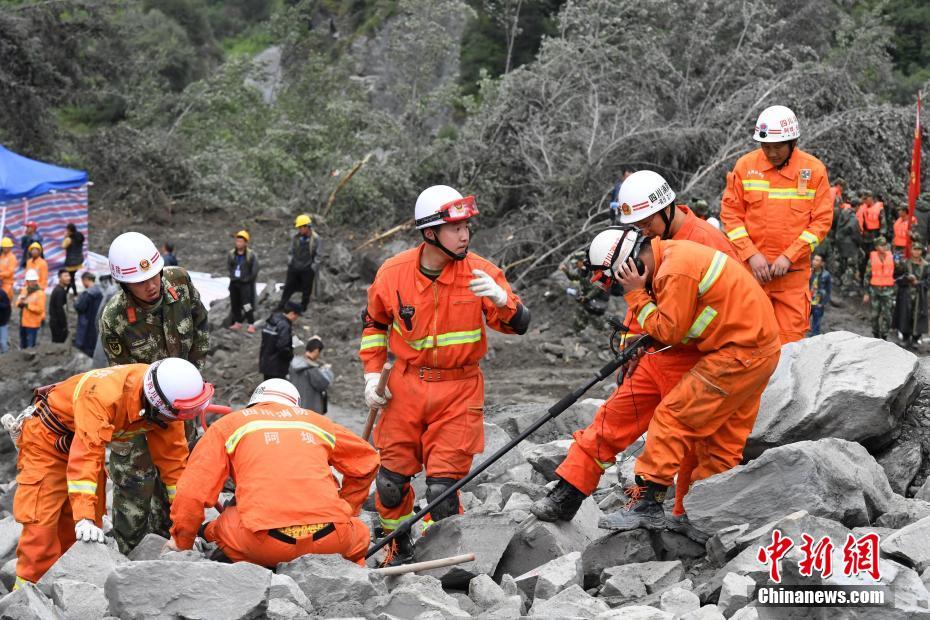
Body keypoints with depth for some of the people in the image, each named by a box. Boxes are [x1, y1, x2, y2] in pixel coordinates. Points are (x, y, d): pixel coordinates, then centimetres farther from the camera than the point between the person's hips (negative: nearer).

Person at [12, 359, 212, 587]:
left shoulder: (164, 401, -21)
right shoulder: (104, 396, -42)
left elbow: (172, 456, -10)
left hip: (86, 439, 7)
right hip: (47, 439, -7)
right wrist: (84, 517, -50)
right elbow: (85, 457, -46)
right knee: (42, 526, -10)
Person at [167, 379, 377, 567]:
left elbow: (192, 491, 15)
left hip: (265, 542, -2)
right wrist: (347, 511, 46)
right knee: (360, 533, 32)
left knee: (219, 528, 24)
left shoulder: (228, 424, 21)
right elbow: (366, 460, 35)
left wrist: (181, 544, 28)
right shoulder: (315, 420, 27)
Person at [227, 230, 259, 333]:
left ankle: (251, 325, -9)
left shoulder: (251, 255, -10)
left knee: (247, 304, -11)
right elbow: (228, 266, 15)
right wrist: (232, 276, 5)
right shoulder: (231, 254, 3)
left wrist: (248, 279, -8)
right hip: (234, 282, 6)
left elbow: (255, 270, -8)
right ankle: (238, 322, 24)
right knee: (235, 303, 12)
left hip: (245, 283, -6)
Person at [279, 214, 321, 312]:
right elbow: (291, 251, 11)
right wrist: (289, 263, 5)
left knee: (306, 291, 7)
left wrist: (313, 268, -8)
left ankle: (302, 309, 21)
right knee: (288, 288, 8)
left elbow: (317, 256, -4)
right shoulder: (296, 237, 1)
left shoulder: (315, 239, -8)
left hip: (307, 270, -3)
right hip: (294, 268, 3)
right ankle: (280, 307, 16)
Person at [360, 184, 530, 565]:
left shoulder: (480, 272, -9)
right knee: (390, 478, 8)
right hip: (404, 387, 2)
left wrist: (500, 299, -34)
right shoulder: (393, 272, -5)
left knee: (443, 485, -6)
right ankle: (399, 550, 32)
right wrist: (372, 373, 6)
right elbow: (374, 323, 14)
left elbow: (518, 326, -14)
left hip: (458, 391, -2)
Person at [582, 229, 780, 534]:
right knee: (725, 440, 14)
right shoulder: (675, 252, 12)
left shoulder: (676, 271, -20)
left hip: (739, 355, -10)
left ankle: (647, 503, -7)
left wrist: (636, 294, -9)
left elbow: (668, 331, -14)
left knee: (672, 415, -8)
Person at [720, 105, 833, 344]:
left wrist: (788, 257, -10)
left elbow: (822, 220, 0)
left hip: (793, 271, -1)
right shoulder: (746, 165, 3)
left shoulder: (814, 169, 0)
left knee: (790, 341, -2)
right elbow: (730, 212, 4)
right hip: (751, 268, 1)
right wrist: (751, 255, -7)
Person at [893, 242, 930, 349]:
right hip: (906, 295, 0)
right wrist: (907, 278, -14)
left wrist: (918, 283, -10)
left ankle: (915, 340, 6)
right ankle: (906, 339, 12)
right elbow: (897, 279, 2)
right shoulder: (904, 264, 4)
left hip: (920, 296, 0)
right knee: (905, 316, 0)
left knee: (918, 317, -2)